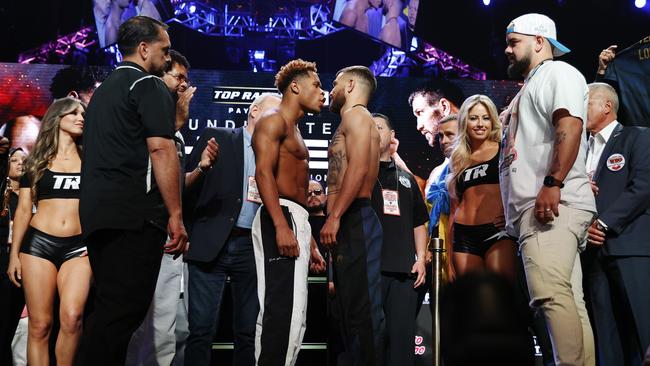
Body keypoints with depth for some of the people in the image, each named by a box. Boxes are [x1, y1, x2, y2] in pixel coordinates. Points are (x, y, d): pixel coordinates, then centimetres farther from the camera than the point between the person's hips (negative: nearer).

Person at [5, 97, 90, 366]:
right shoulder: (37, 161, 10)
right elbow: (23, 209, 10)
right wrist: (14, 253, 5)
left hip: (78, 246, 0)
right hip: (38, 243, 0)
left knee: (72, 317, -19)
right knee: (39, 324, -4)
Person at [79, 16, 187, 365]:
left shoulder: (103, 90, 23)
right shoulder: (149, 84, -3)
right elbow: (161, 149, -14)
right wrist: (175, 215, -14)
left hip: (96, 214, 9)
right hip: (135, 216, -9)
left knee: (109, 310, 12)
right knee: (124, 311, -9)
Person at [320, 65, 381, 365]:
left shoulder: (355, 115, -3)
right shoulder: (353, 121, 27)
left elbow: (358, 168, -18)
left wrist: (334, 217, -22)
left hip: (353, 221, -10)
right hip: (348, 224, 10)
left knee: (361, 307, -12)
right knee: (351, 306, 9)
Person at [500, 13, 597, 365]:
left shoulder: (557, 72, 4)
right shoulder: (528, 89, 32)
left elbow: (570, 126, -14)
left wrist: (552, 184, -24)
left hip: (553, 204, -10)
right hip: (534, 209, 10)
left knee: (551, 294, -24)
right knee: (567, 301, 3)